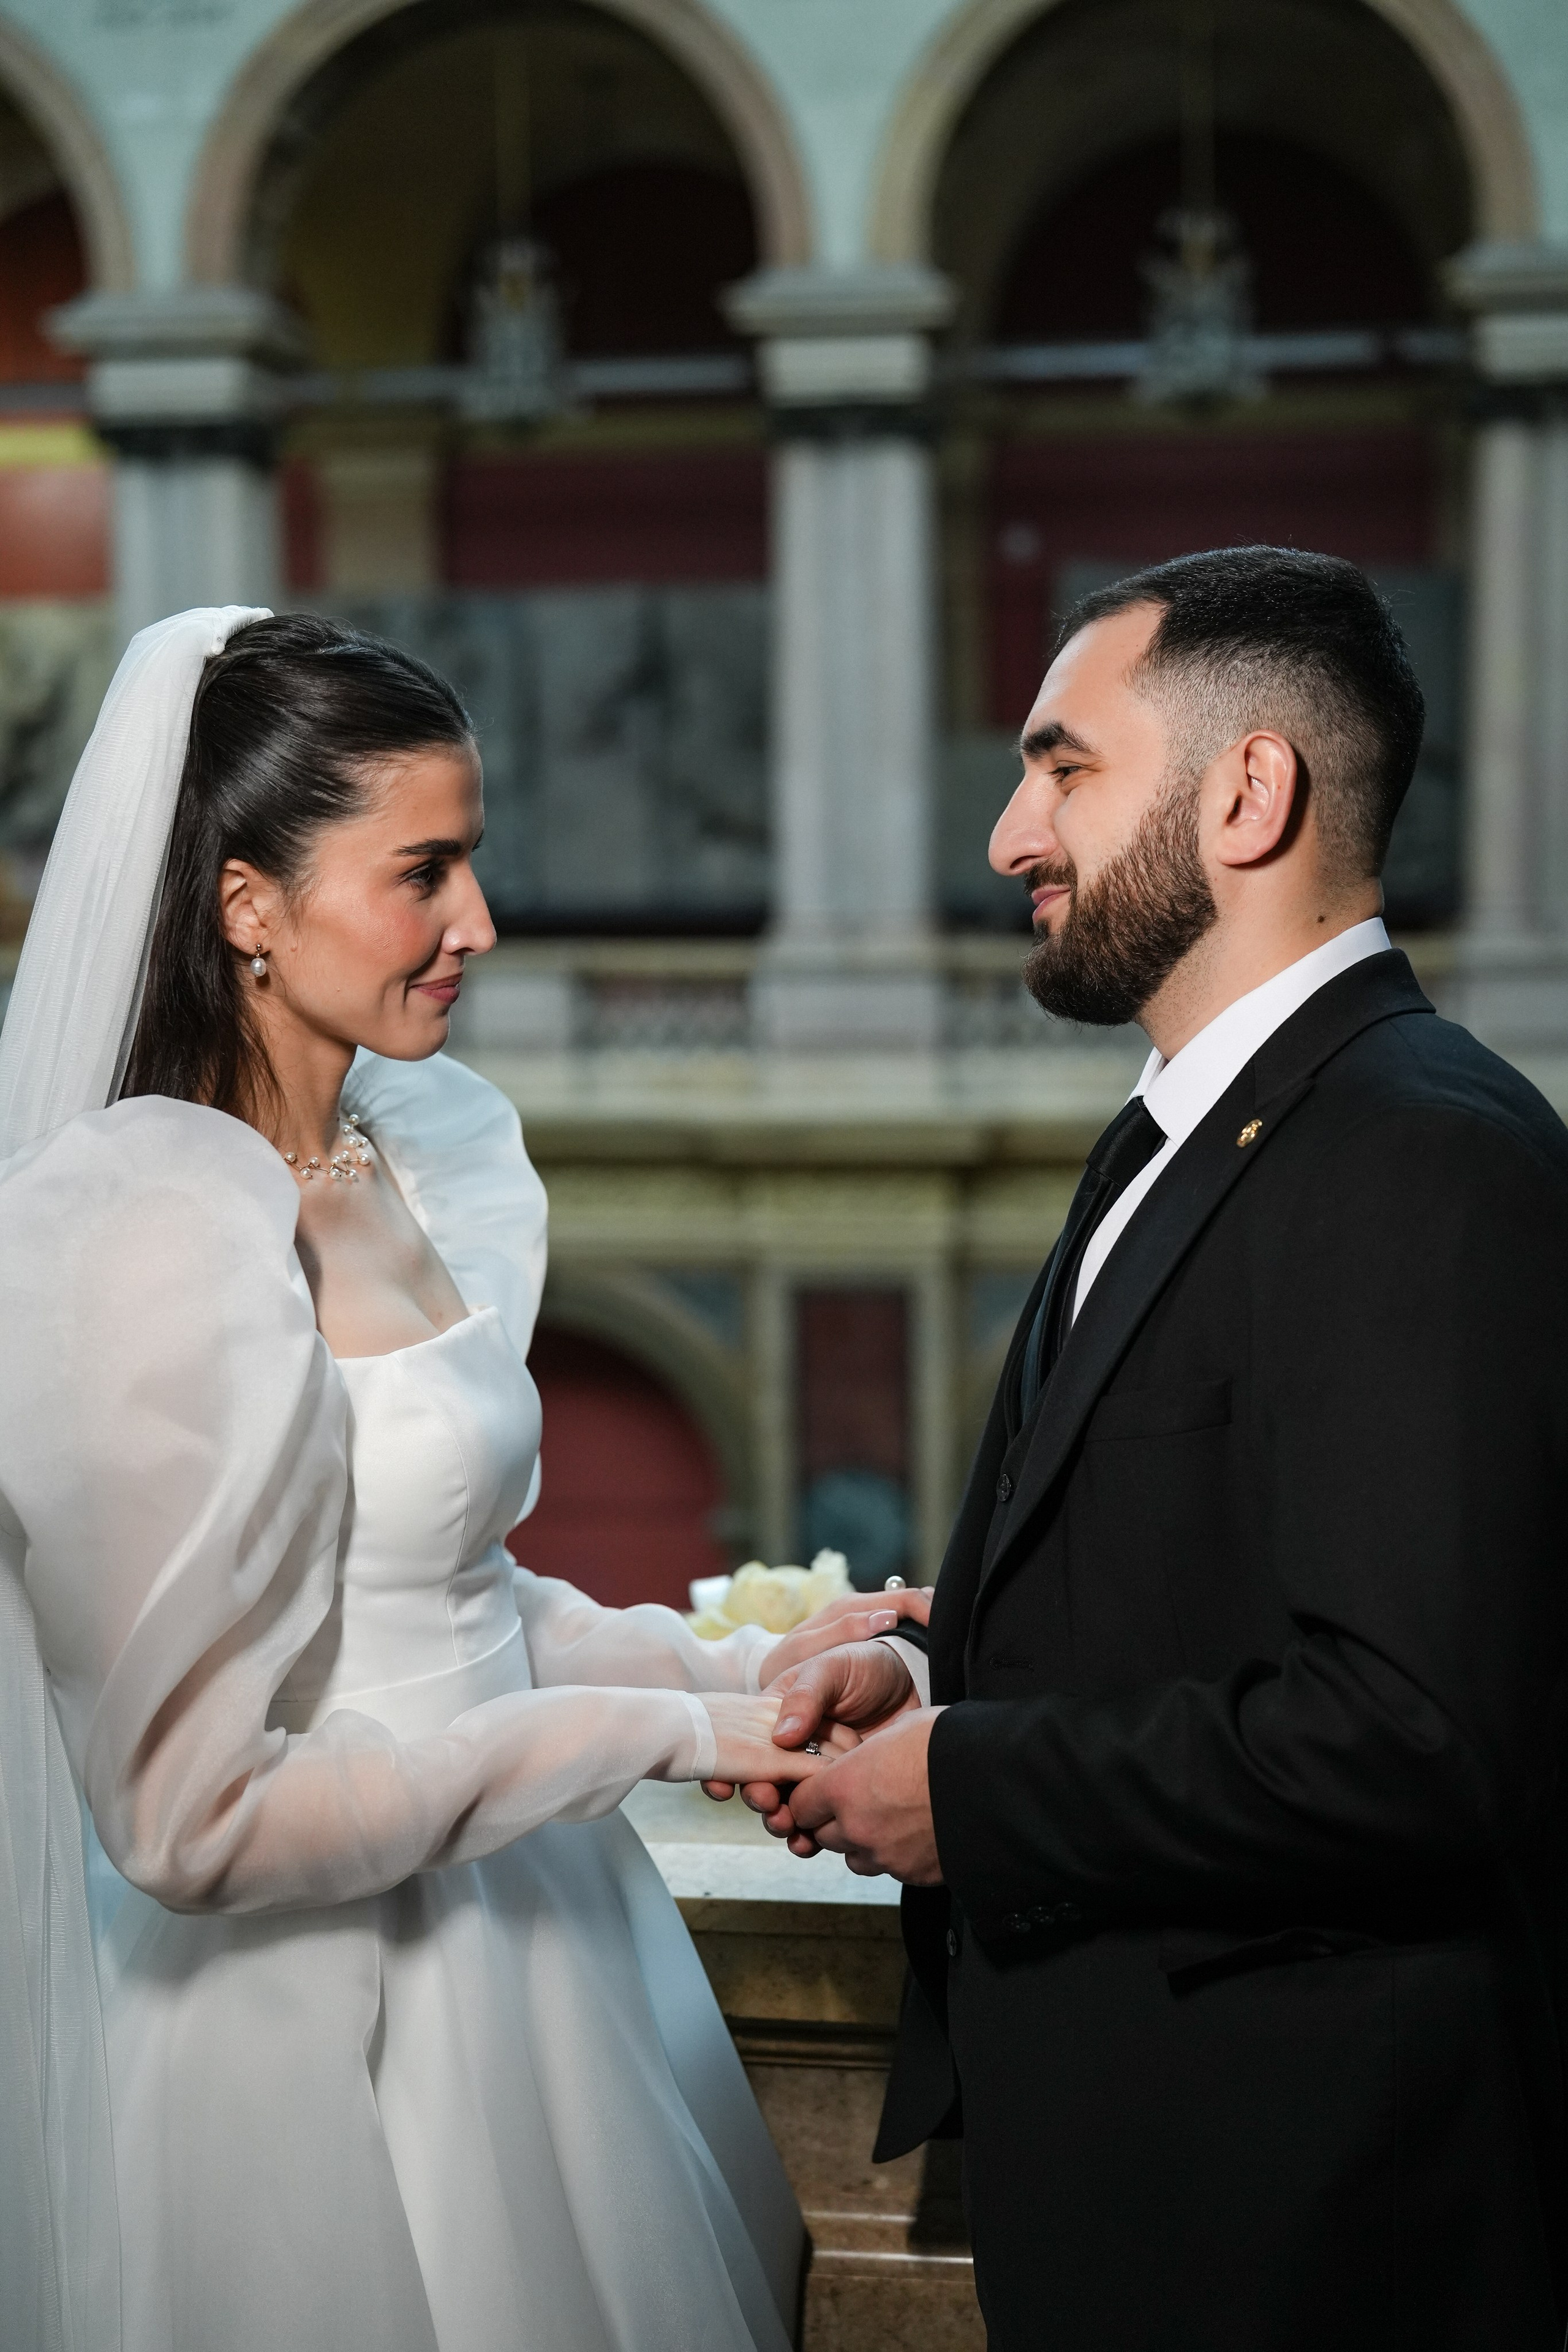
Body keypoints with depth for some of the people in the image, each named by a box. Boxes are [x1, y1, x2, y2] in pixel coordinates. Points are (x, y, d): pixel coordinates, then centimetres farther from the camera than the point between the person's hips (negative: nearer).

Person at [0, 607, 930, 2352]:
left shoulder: (409, 1163, 4)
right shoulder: (156, 1236, -21)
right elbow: (198, 1812, -21)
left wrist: (732, 1668, 1)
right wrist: (652, 1731, -18)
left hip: (511, 1961, 8)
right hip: (324, 2027, -8)